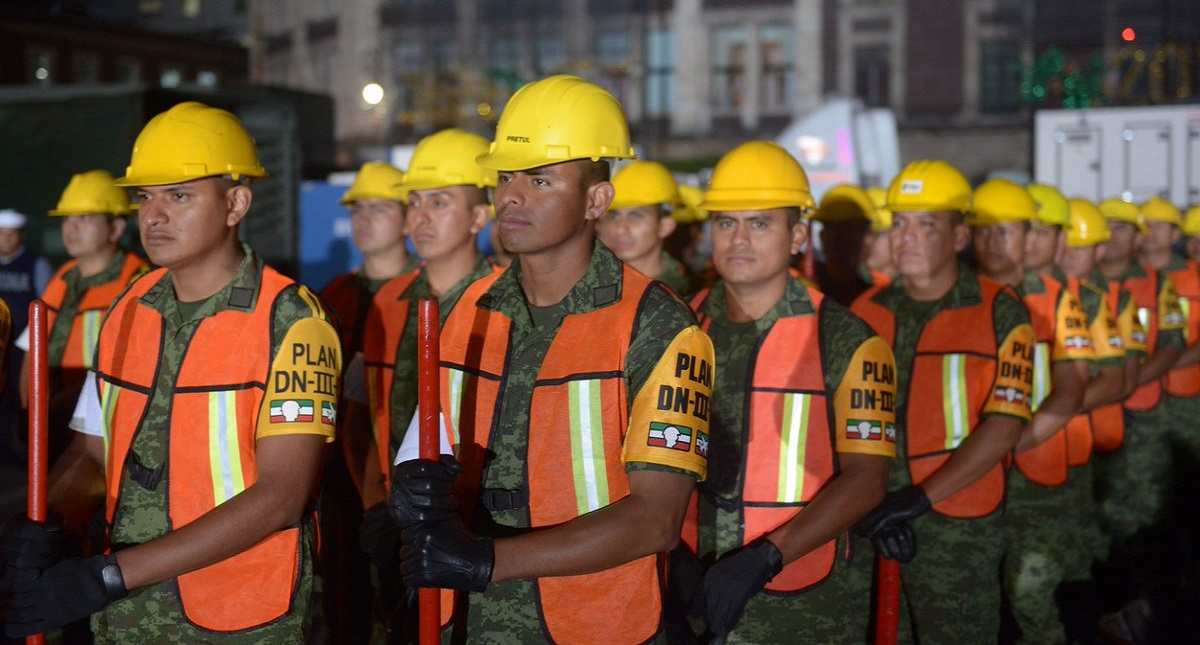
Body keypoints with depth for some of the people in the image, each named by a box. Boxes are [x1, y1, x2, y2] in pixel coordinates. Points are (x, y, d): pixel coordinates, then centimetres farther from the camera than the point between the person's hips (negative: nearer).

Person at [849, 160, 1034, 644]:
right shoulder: (866, 312, 7)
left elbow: (1003, 425, -12)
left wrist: (921, 497, -19)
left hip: (958, 526, -3)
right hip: (869, 519, 3)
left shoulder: (999, 313, -4)